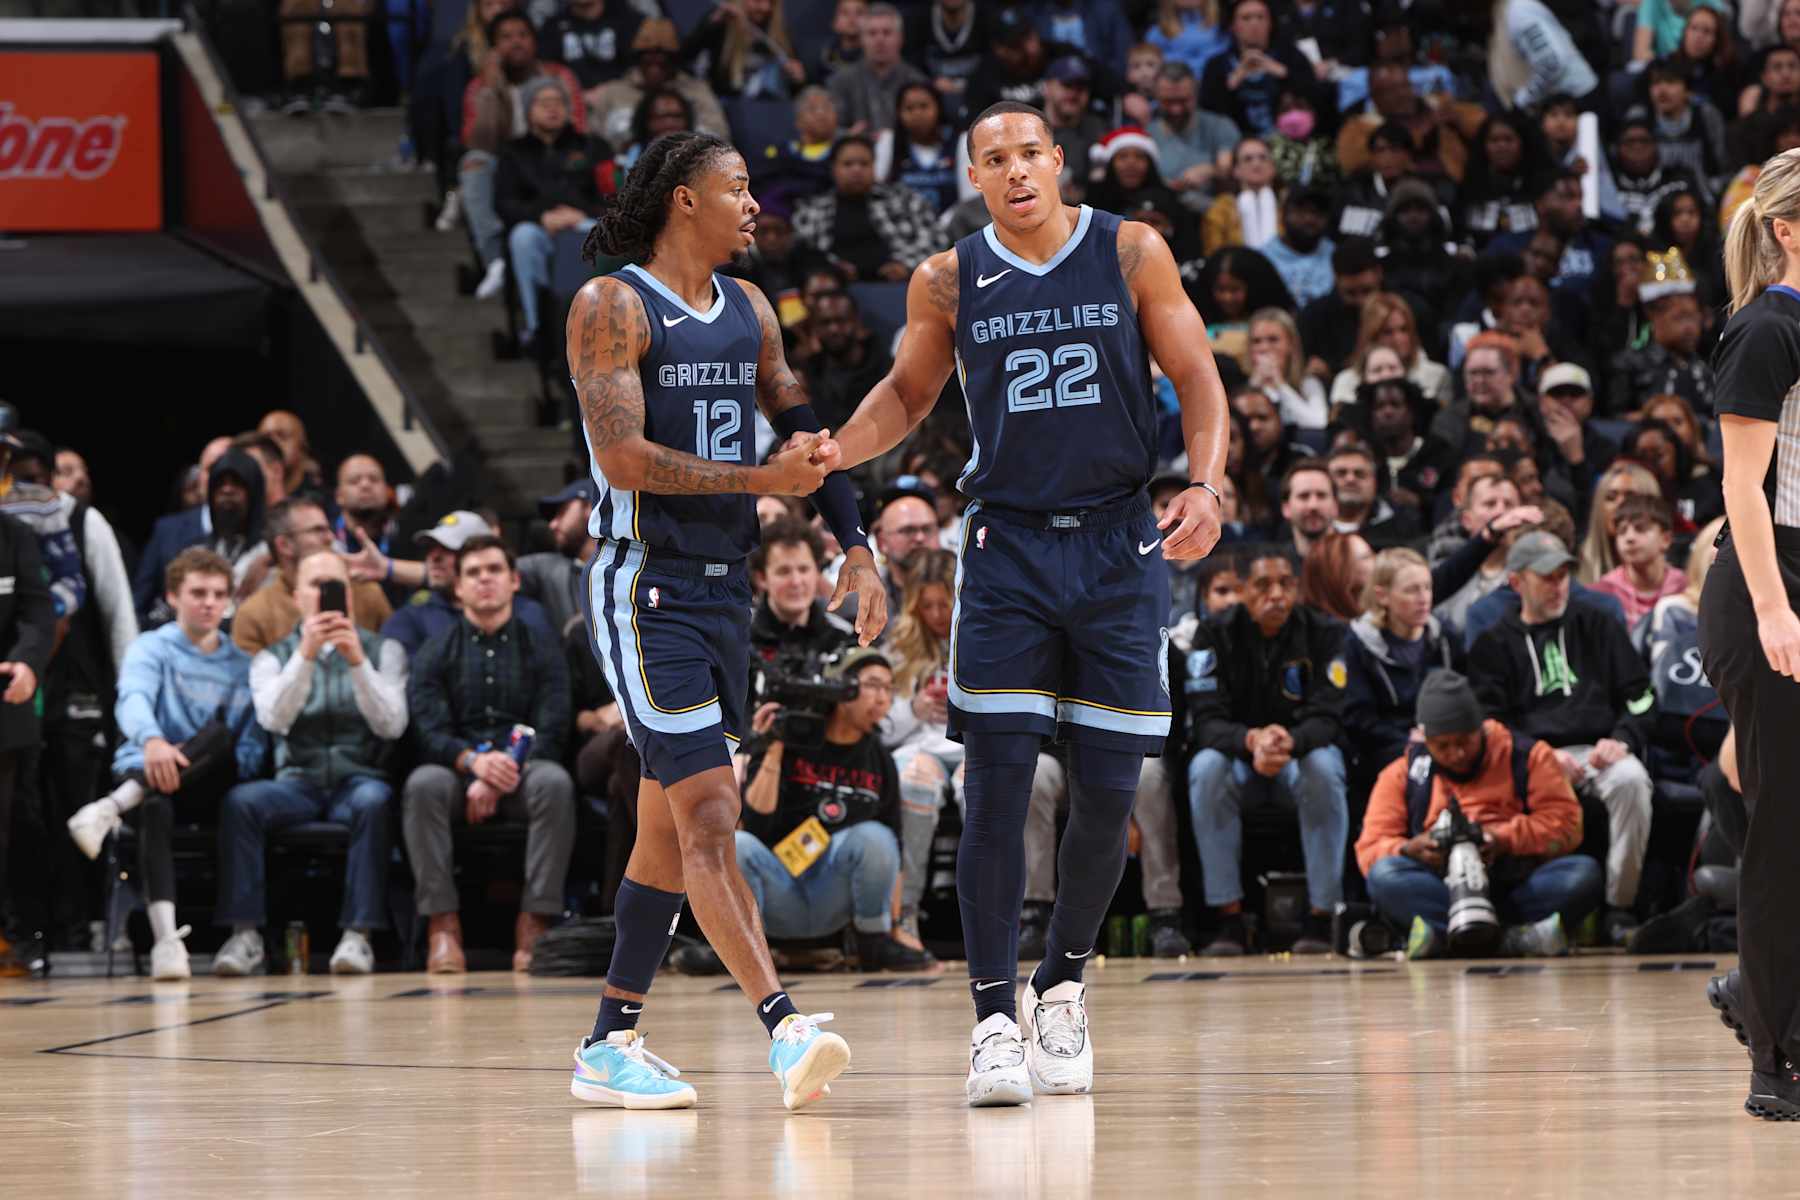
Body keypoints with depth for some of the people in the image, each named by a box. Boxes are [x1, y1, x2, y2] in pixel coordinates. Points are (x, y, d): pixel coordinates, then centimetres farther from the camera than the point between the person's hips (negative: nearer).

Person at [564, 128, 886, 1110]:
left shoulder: (748, 311, 13)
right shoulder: (611, 306, -9)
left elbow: (805, 433, 17)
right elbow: (622, 457, -19)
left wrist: (855, 547, 5)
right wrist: (764, 479, -19)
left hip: (723, 588, 8)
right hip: (645, 587, -8)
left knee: (671, 829, 10)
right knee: (709, 815, -15)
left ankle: (610, 1046, 17)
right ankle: (786, 1033, -24)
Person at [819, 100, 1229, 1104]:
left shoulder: (1132, 252, 0)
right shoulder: (950, 281, 3)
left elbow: (1198, 379, 2)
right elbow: (909, 393, 18)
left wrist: (1206, 484, -13)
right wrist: (830, 455, 1)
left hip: (1121, 542, 0)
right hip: (1007, 542, 0)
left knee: (1109, 789, 3)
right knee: (998, 784, -10)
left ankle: (1062, 989, 24)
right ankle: (995, 1022, -8)